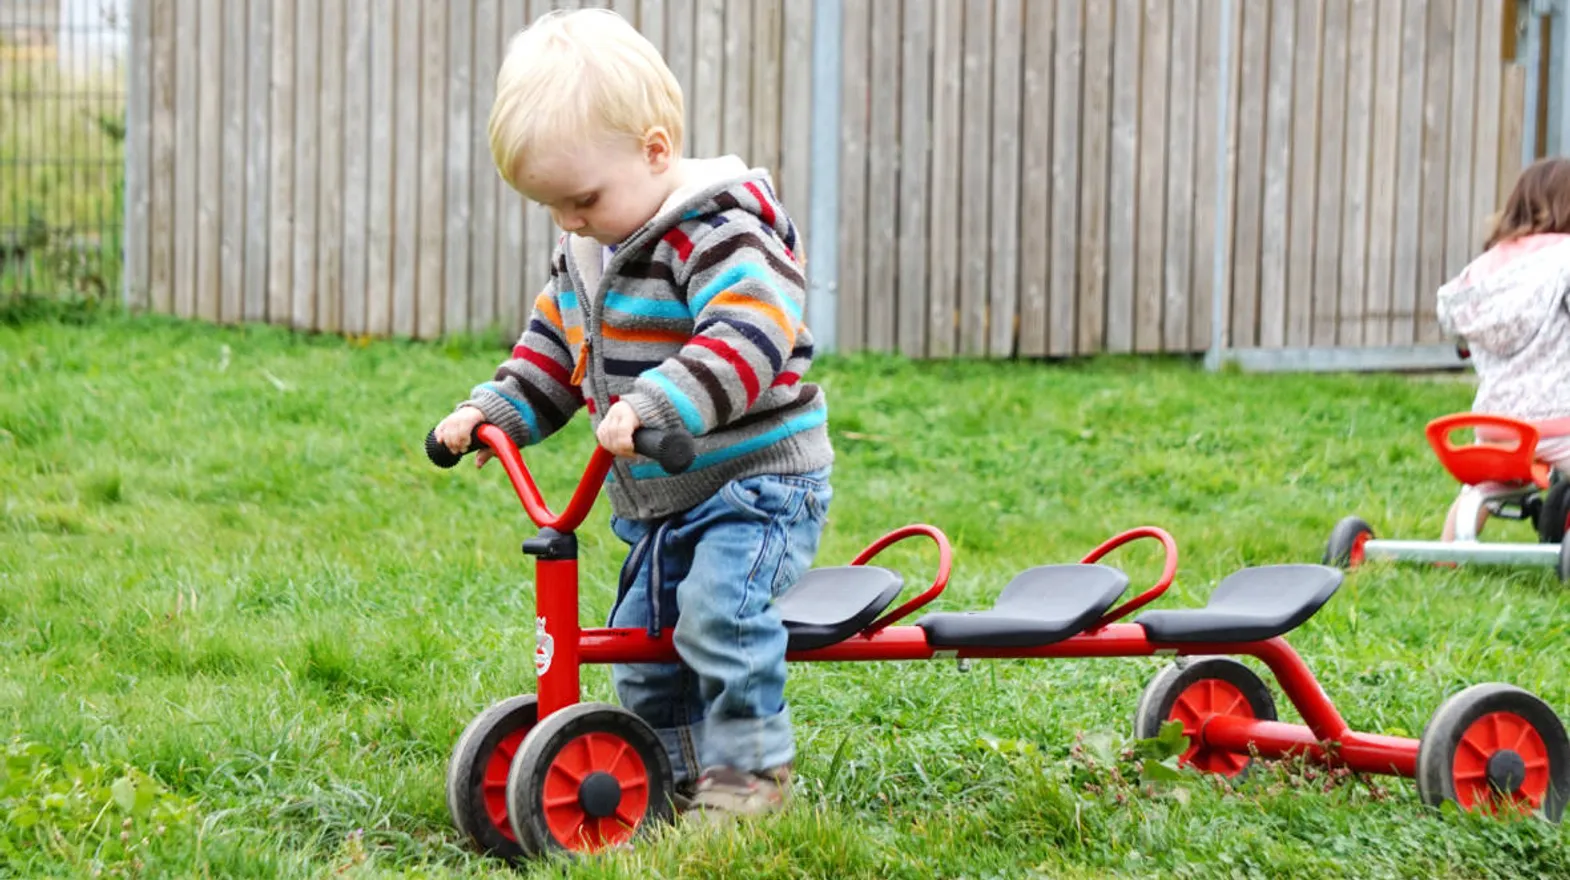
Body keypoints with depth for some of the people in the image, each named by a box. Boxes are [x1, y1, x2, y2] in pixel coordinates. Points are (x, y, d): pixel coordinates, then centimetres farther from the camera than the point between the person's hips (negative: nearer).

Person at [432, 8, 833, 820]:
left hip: (757, 479, -9)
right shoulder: (584, 251, 8)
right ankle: (684, 775, 25)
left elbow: (750, 335, -36)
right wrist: (494, 410, 4)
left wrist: (655, 405, -46)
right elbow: (551, 349, 20)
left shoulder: (719, 231, -20)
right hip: (660, 500, 9)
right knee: (641, 640, 9)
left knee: (718, 608, -27)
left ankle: (750, 768, -13)